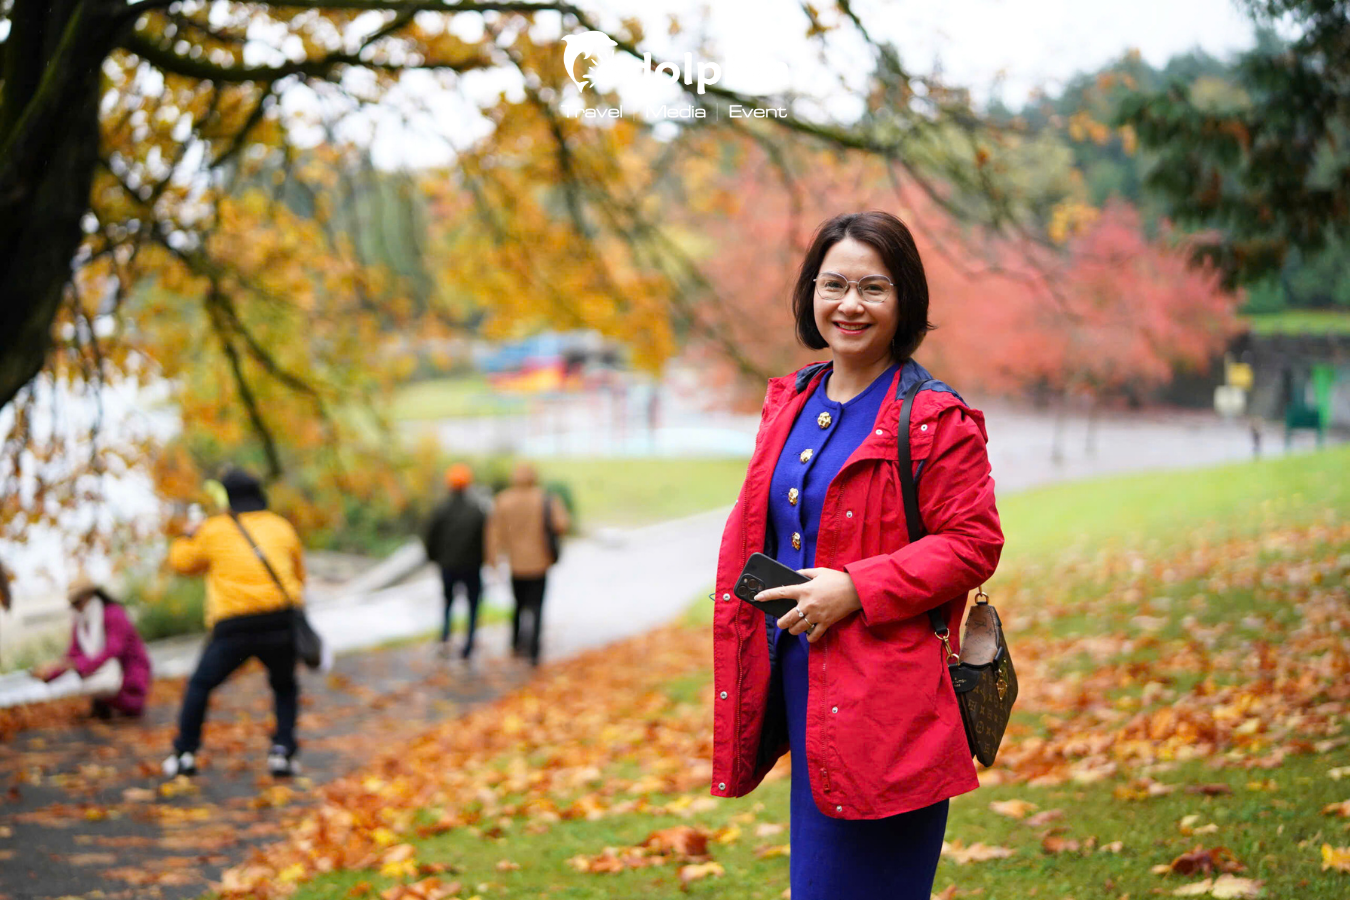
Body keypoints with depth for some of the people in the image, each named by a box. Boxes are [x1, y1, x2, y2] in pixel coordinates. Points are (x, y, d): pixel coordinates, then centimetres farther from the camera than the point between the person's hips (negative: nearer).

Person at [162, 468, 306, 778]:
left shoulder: (213, 530, 6)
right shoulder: (281, 527, 14)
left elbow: (181, 562, 21)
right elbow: (298, 575, 24)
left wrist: (190, 535, 37)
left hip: (233, 627, -2)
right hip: (281, 623, 2)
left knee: (200, 685, 17)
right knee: (285, 687, 24)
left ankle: (185, 753, 16)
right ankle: (282, 750, 9)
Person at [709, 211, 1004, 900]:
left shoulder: (936, 418, -10)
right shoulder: (789, 402, 12)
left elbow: (973, 545, -13)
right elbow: (755, 527, 21)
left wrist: (855, 589, -20)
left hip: (886, 696, -7)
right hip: (799, 684, 7)